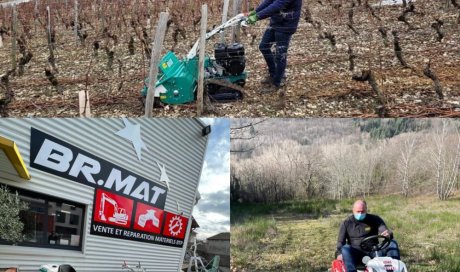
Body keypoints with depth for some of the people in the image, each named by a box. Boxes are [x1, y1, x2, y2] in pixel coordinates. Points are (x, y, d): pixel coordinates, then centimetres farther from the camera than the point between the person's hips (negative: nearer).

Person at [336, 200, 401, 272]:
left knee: (392, 243, -20)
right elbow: (341, 241, 4)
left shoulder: (374, 220, 6)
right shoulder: (346, 223, 5)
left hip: (373, 252, 1)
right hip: (356, 253, -1)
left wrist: (388, 234, -30)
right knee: (346, 248, -33)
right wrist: (339, 253, -17)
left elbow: (385, 230, -4)